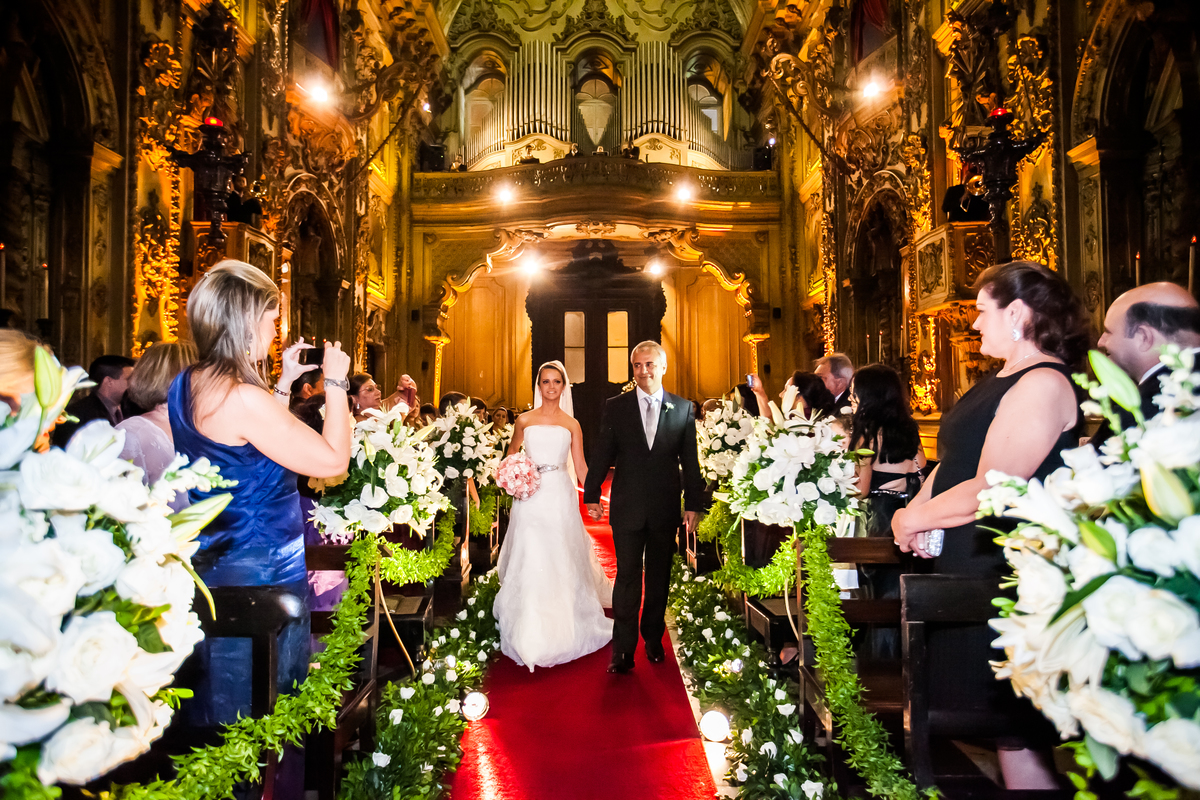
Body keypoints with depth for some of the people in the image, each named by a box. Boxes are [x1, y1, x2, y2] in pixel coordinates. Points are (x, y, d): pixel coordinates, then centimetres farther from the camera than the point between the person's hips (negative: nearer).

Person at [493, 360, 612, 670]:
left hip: (561, 496, 0)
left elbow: (580, 466, 5)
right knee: (530, 561, 0)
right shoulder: (524, 420, 7)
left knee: (562, 560, 5)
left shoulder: (572, 424, 6)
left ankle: (563, 627, 21)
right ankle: (530, 631, 13)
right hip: (531, 497, 0)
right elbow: (511, 453, 19)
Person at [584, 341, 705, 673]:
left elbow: (690, 461, 3)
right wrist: (592, 495, 2)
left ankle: (653, 638, 31)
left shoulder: (683, 408, 3)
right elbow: (601, 455, 3)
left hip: (666, 508, 1)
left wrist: (693, 504, 1)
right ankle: (623, 650, 10)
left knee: (659, 578, 14)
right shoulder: (615, 407, 1)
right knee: (627, 578, 2)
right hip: (627, 508, -1)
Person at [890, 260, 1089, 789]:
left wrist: (911, 519, -10)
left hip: (1005, 578, -10)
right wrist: (916, 511, -2)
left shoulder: (1043, 383, -18)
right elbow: (954, 460, 15)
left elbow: (988, 490, -24)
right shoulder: (1000, 381, 14)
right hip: (968, 570, 10)